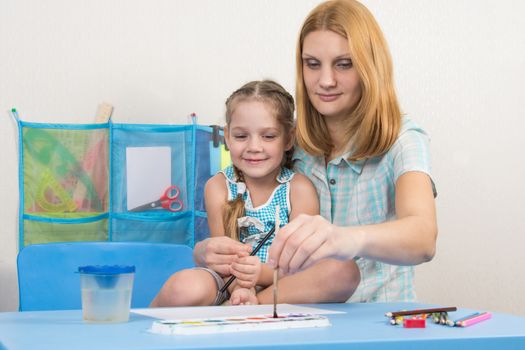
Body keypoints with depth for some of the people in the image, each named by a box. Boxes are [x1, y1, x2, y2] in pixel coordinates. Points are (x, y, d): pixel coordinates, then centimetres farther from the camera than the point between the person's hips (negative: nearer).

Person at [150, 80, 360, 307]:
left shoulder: (299, 189, -1)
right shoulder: (218, 187, 2)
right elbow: (228, 260, -4)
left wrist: (262, 272, -29)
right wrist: (240, 288, -28)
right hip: (228, 285, -2)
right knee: (185, 287, -39)